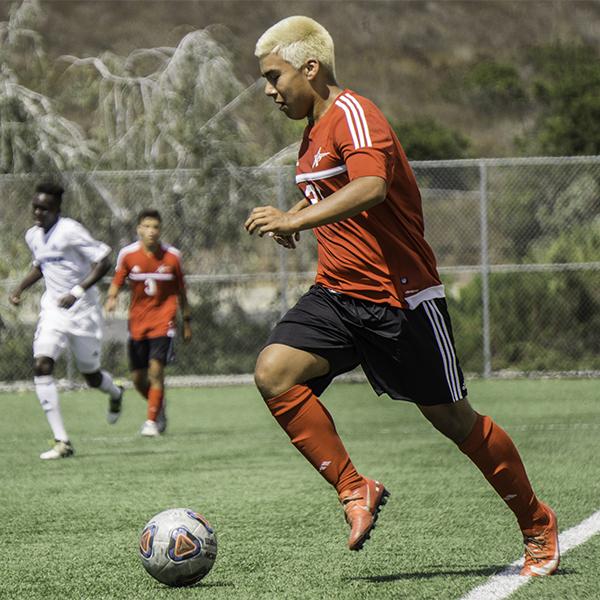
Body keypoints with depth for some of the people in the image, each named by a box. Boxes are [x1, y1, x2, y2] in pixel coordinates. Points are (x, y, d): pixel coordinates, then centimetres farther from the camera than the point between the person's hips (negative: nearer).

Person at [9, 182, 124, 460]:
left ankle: (115, 394, 50)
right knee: (41, 366, -16)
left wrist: (78, 292, -27)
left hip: (83, 311, -6)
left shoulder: (70, 231, -18)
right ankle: (61, 441, -15)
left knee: (91, 376, 9)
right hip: (52, 310, 6)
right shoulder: (33, 236, 6)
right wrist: (21, 287, 10)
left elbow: (103, 261, -20)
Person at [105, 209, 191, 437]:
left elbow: (180, 291, 8)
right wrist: (111, 298, -19)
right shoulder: (128, 254, -4)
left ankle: (152, 421, -10)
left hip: (163, 320, -2)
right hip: (137, 322, 2)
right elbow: (117, 282, 4)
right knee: (138, 378, 5)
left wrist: (187, 320, 12)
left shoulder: (172, 256, -4)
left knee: (156, 369, -16)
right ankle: (159, 408, 31)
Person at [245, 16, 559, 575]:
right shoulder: (314, 131, 14)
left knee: (452, 419, 1)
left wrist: (295, 220, -42)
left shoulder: (353, 113, -15)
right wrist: (294, 215, 17)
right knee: (273, 372, -17)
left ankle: (537, 524, 20)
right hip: (336, 294, 8)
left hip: (399, 296, -8)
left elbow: (371, 187, -35)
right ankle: (354, 489, -10)